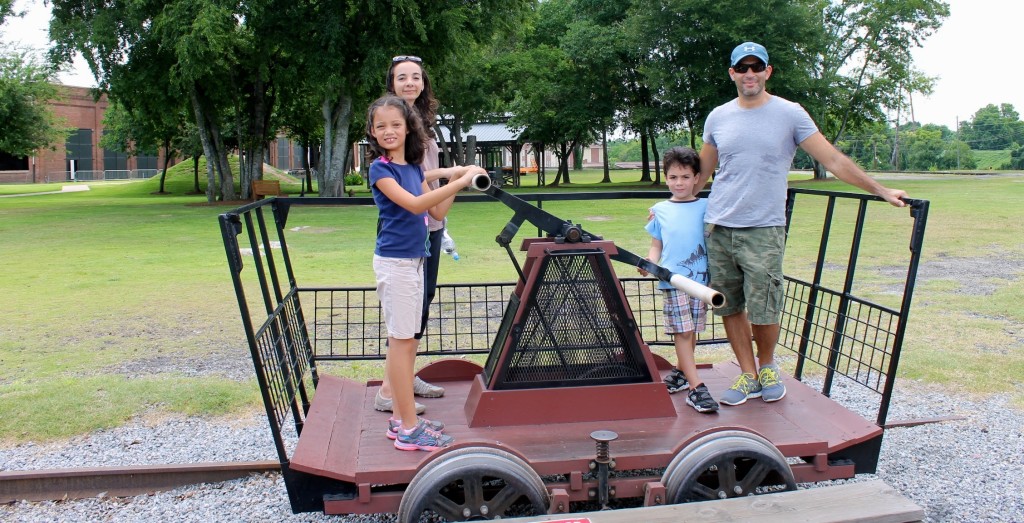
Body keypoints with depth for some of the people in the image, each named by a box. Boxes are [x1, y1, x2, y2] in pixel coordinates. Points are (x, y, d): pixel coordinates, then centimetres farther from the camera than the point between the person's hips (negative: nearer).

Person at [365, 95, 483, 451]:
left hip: (414, 260, 8)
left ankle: (401, 418, 21)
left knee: (405, 341, 11)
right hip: (393, 262, -8)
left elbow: (437, 212, 12)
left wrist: (455, 182, -1)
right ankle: (409, 429, 0)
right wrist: (459, 182, -27)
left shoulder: (415, 168, 11)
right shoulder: (380, 169, -11)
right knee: (402, 341, -6)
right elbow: (414, 204, -24)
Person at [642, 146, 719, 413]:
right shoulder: (659, 211, 8)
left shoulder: (705, 207, 6)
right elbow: (656, 245, 11)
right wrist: (649, 263, -8)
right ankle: (695, 387, -8)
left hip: (700, 279, 1)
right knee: (682, 331, -6)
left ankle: (681, 371, 30)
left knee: (690, 330, 9)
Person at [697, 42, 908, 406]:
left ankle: (768, 366, 24)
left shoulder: (790, 114, 0)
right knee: (729, 307, 6)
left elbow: (834, 160, 1)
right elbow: (702, 172, 20)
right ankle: (748, 375, 21)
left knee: (763, 311, -5)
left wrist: (880, 190, -2)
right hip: (717, 227, 3)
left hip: (763, 230, -3)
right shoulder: (718, 117, 10)